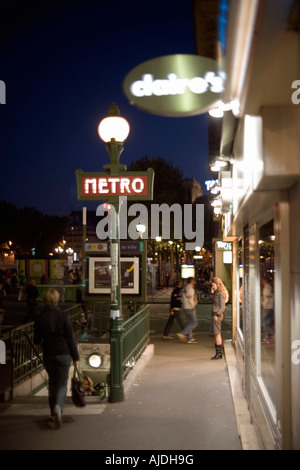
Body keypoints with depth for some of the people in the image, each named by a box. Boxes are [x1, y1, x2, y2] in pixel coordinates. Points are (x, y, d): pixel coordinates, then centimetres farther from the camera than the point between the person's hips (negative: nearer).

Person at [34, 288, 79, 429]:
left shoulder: (39, 318, -5)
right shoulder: (63, 315, -10)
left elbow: (37, 339, 0)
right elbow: (71, 337, -8)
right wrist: (75, 356, -1)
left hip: (48, 355, 2)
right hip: (63, 354, -2)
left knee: (52, 382, 18)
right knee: (62, 384, 3)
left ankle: (54, 412, 25)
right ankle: (58, 407, -22)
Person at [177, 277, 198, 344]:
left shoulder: (185, 288, 14)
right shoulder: (190, 288, -16)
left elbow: (182, 299, 18)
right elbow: (190, 299, -22)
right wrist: (193, 306, -7)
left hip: (186, 308, 10)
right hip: (190, 308, -10)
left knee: (190, 323, 11)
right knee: (194, 323, -6)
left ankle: (190, 338, 10)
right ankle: (182, 333, -12)